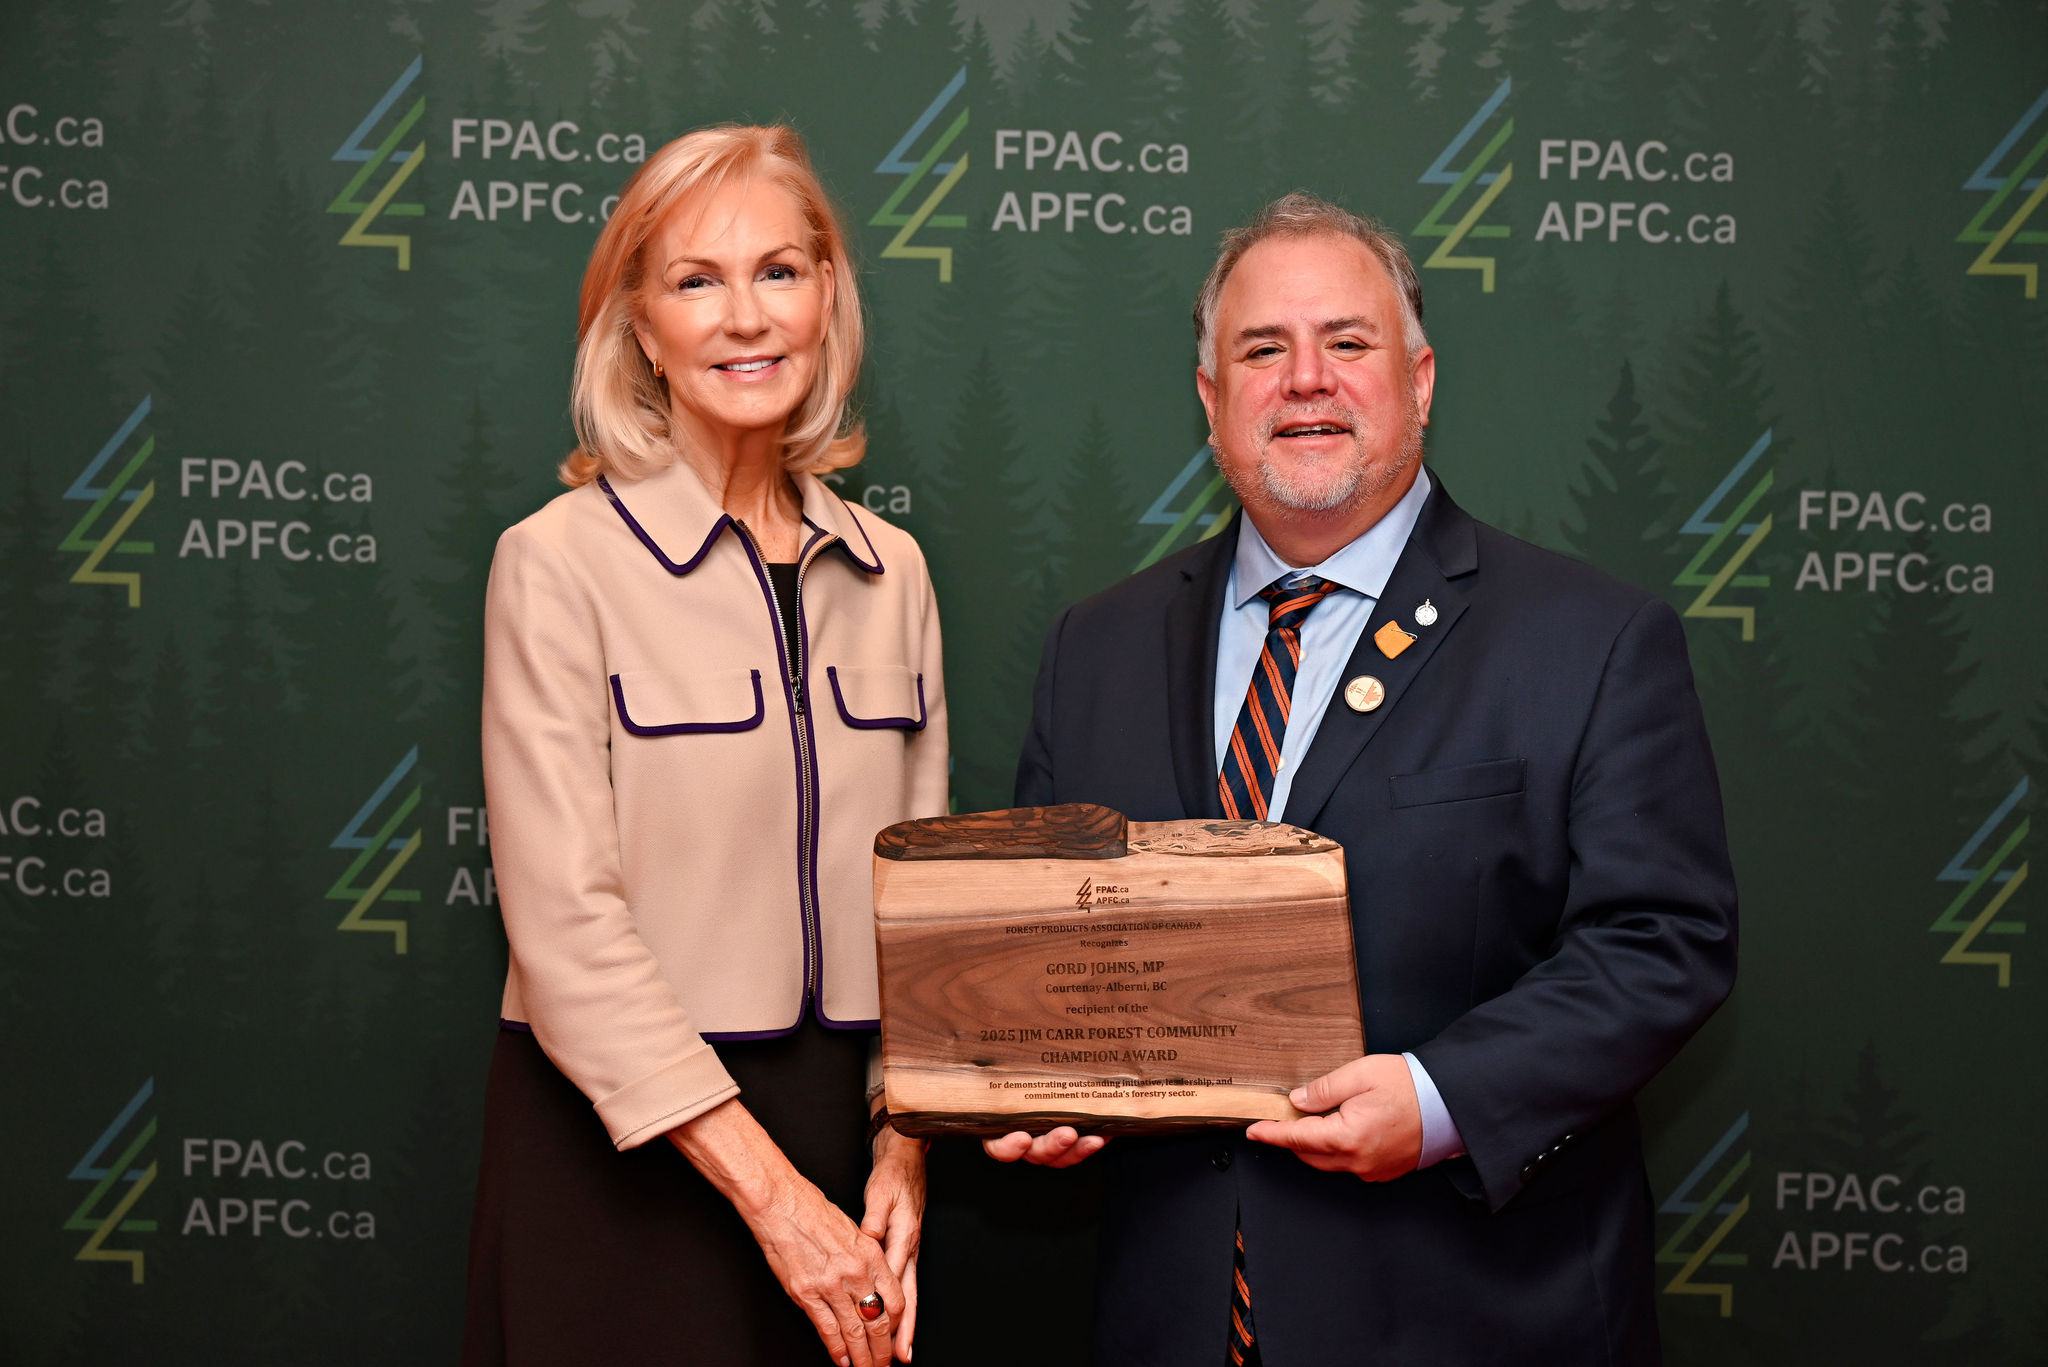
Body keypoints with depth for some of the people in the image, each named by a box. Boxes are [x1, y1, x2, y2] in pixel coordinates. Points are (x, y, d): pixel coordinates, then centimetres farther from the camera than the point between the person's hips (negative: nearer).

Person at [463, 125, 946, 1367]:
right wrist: (768, 1189, -16)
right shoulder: (561, 564, -8)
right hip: (621, 1143, -4)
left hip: (839, 1132, 4)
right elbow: (566, 921, -14)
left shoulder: (890, 572, 6)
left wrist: (901, 1151, -5)